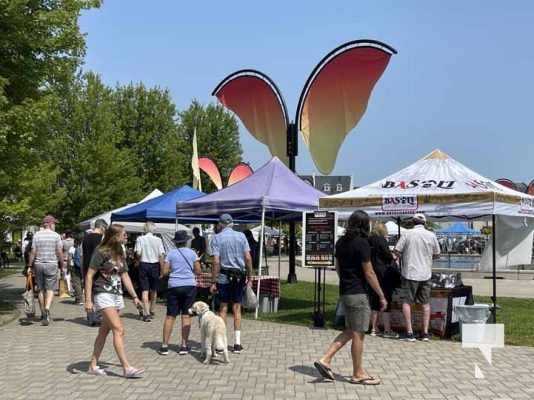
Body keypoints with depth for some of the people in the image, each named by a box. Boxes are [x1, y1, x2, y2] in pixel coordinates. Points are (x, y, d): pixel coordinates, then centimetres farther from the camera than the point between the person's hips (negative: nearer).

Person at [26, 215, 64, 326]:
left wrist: (29, 266, 5)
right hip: (51, 264, -3)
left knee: (41, 289, 13)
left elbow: (33, 252, 1)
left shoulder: (36, 235, 4)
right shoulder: (56, 235, -3)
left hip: (38, 264, 3)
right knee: (50, 289, -2)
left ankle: (43, 313, 20)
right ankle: (46, 310, -23)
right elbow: (59, 252, -5)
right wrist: (62, 266, 3)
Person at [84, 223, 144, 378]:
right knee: (119, 329, -13)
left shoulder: (120, 254, 12)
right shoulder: (101, 253, -10)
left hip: (117, 294, 8)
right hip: (103, 294, -8)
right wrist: (88, 300, -16)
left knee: (104, 331, 10)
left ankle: (93, 365, 19)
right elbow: (89, 276, -11)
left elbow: (125, 276, 17)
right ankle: (127, 368, -12)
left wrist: (134, 296, 14)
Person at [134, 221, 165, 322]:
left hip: (144, 265, -1)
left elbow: (138, 253, -11)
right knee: (153, 290, 17)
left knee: (145, 290, -2)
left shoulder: (140, 239, -4)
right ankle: (151, 311, 30)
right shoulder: (158, 240, -4)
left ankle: (146, 313, -11)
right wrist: (162, 268, -1)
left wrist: (140, 259, 10)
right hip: (155, 265, 1)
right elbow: (161, 255, -7)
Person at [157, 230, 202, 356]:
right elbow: (198, 271, 1)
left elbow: (164, 272, -2)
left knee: (170, 316, 4)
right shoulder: (192, 253, 1)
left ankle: (164, 346, 4)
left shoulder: (170, 254, 1)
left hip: (174, 286, 0)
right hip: (189, 286, 0)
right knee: (186, 316, 4)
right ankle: (184, 346, 5)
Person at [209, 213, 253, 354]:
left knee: (223, 308, 8)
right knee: (237, 308, 8)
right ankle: (237, 343, 8)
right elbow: (248, 258, -2)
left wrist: (213, 281, -5)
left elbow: (216, 261, -10)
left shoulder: (216, 238, -3)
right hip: (239, 276, 2)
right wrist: (249, 278, 5)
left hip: (224, 276, -1)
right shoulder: (241, 236, 2)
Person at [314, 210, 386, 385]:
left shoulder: (341, 242, 8)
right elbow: (369, 274, -16)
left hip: (344, 292, 8)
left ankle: (325, 359, 11)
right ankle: (358, 374, 13)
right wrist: (382, 296, -9)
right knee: (358, 335, 3)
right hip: (357, 293, -8)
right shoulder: (362, 243, -16)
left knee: (350, 331, 17)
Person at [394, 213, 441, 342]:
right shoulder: (431, 235, 0)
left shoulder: (407, 233, -7)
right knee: (425, 303, 13)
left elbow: (397, 251, -8)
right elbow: (437, 255, 9)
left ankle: (409, 333, 1)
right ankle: (425, 333, 14)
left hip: (410, 273, -3)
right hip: (425, 273, 3)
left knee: (406, 302, 5)